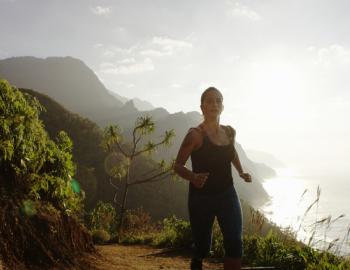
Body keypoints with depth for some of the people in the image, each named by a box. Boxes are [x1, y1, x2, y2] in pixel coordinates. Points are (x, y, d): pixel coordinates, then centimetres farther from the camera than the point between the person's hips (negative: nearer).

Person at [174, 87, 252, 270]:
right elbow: (178, 166, -13)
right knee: (202, 247, 8)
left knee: (235, 245, -3)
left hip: (228, 195, 4)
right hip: (201, 197, -4)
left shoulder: (230, 132, 2)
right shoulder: (195, 134, -15)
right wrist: (193, 177, -32)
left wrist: (241, 172, 10)